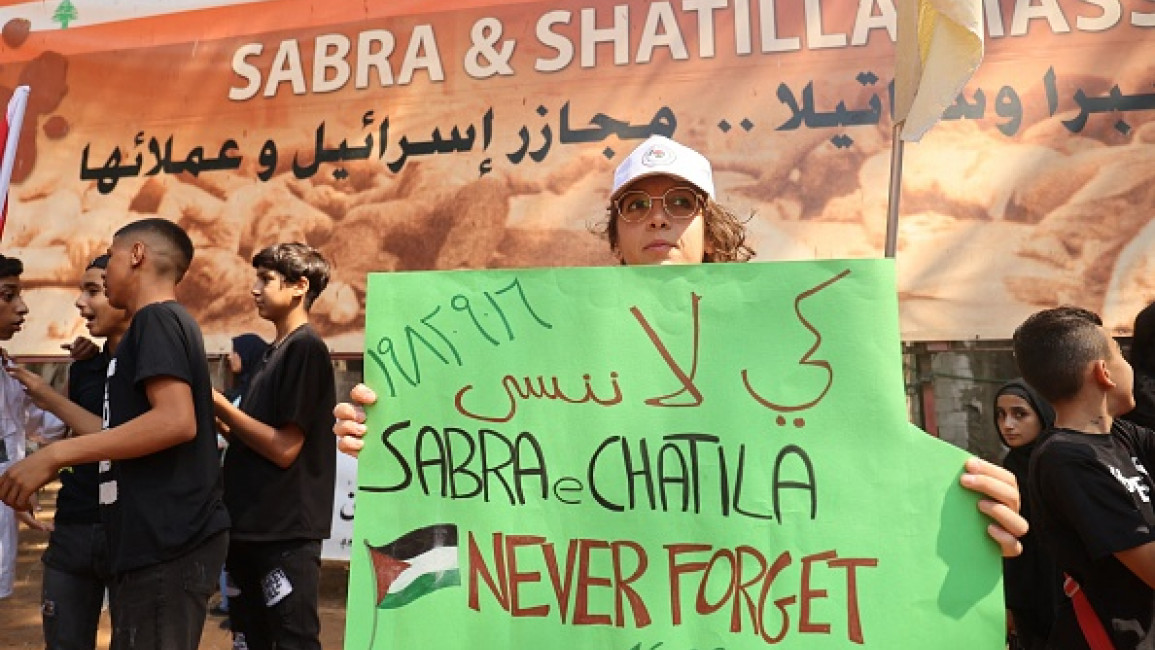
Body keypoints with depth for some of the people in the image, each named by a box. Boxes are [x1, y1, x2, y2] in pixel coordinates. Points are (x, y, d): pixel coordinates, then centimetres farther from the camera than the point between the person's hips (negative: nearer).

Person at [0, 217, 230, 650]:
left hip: (167, 542, -10)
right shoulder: (164, 323, 20)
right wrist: (44, 395, 30)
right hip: (161, 540, 10)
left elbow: (176, 422, -25)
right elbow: (121, 433, 25)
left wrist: (55, 455, -19)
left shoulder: (157, 318, -10)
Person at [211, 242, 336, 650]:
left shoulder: (306, 348, -14)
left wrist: (218, 404, -12)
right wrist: (220, 415, 3)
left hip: (286, 532, -9)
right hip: (252, 526, 9)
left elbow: (285, 448, -20)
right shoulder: (276, 352, 14)